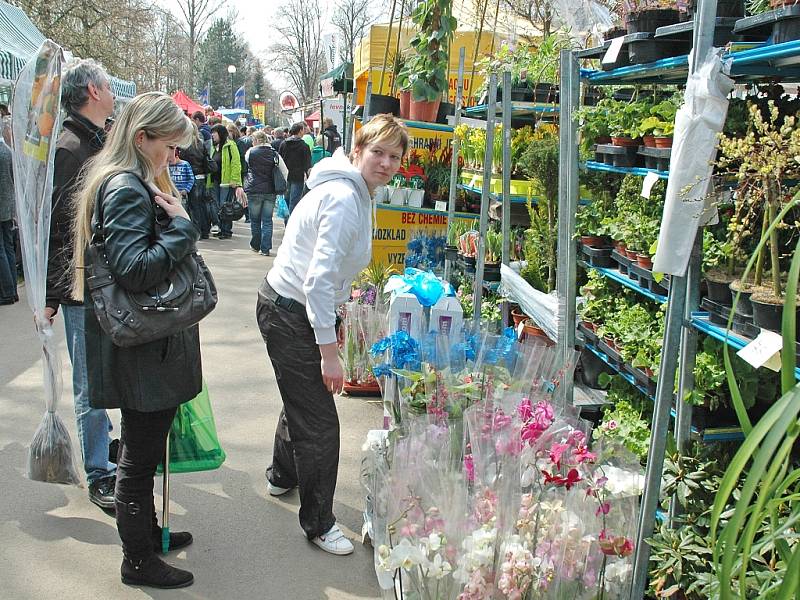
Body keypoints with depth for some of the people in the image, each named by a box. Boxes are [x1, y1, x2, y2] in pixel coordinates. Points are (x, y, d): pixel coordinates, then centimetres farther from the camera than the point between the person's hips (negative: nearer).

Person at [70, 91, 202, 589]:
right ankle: (138, 561, 22)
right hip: (143, 347, -10)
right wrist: (181, 224, -21)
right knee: (141, 453, 5)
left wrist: (173, 219, 6)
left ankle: (147, 530, 41)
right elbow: (136, 270, -28)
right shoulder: (126, 189, -20)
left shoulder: (133, 182, 13)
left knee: (144, 446, 23)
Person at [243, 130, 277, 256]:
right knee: (267, 220, 4)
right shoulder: (274, 153, 2)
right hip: (270, 191, 2)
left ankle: (256, 245, 24)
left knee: (255, 220, 12)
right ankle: (265, 248, 1)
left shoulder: (251, 152, -5)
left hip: (254, 190, -2)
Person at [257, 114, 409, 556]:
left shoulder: (352, 192, 8)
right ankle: (318, 522, 14)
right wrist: (329, 351, -27)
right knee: (319, 420, -2)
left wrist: (332, 319, 23)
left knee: (302, 399, 28)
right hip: (290, 315, -11)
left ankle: (282, 476, 52)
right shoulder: (345, 200, -24)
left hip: (290, 308, 11)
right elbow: (320, 278, -29)